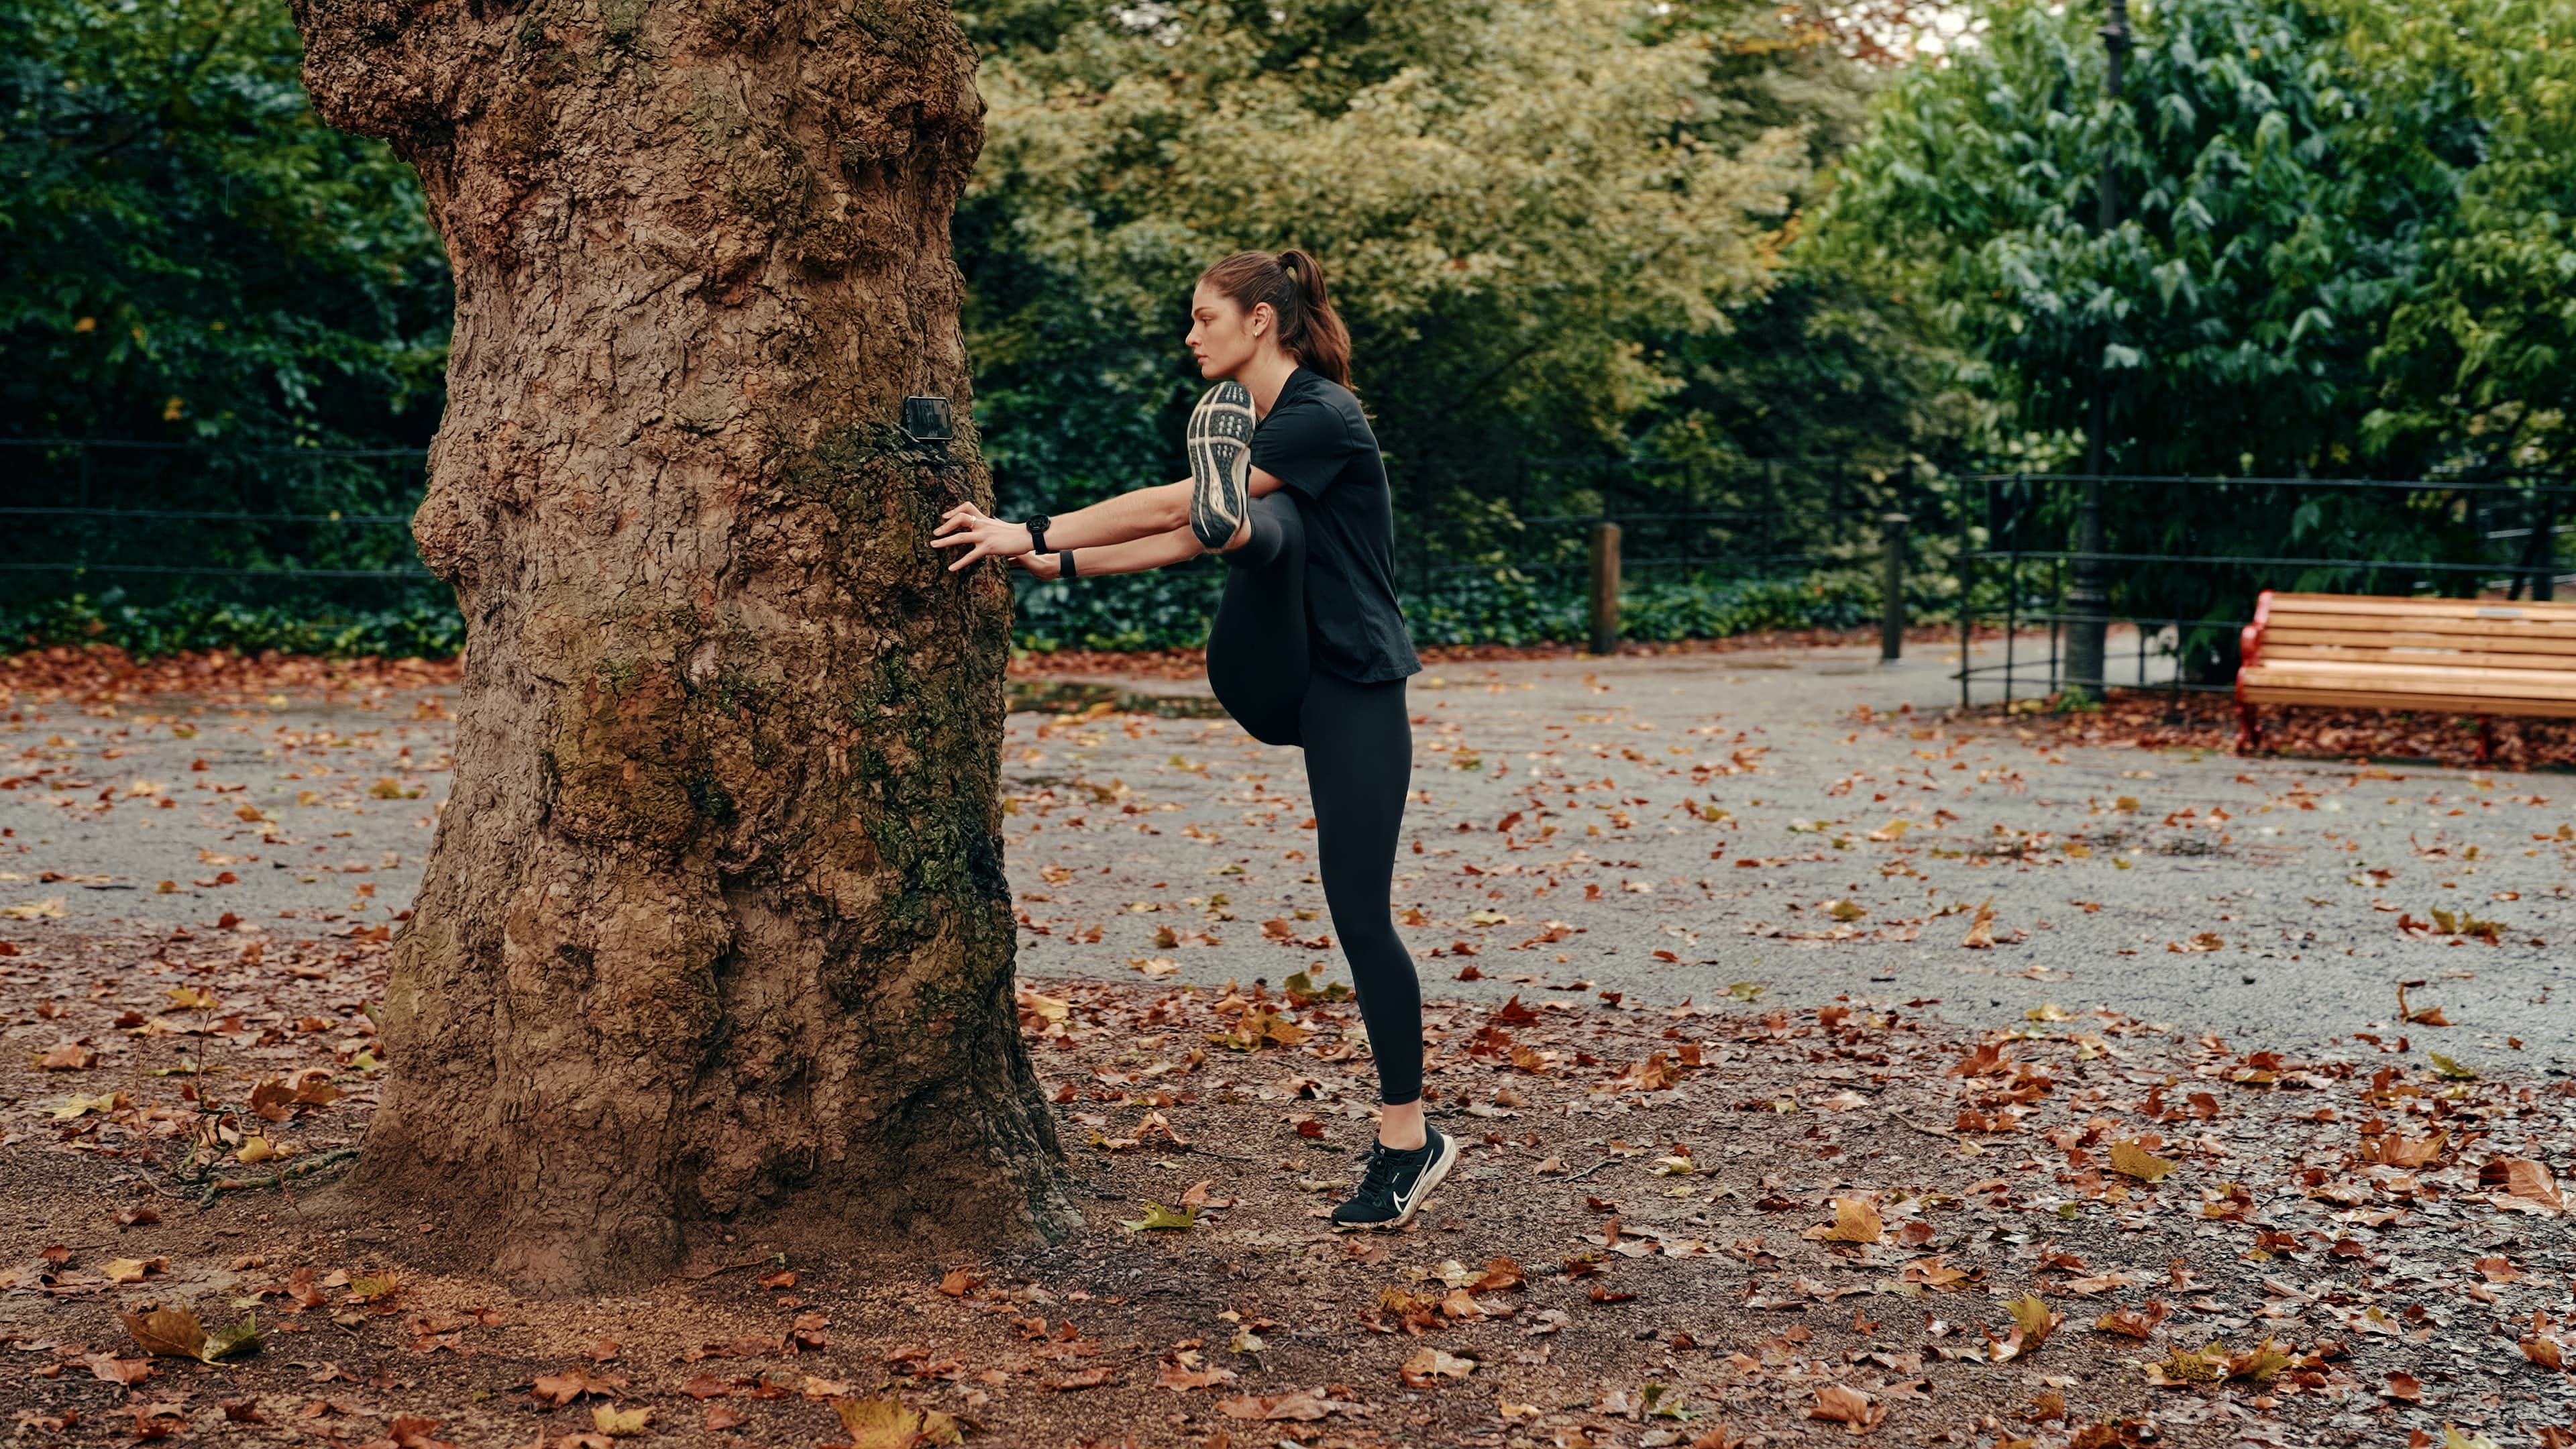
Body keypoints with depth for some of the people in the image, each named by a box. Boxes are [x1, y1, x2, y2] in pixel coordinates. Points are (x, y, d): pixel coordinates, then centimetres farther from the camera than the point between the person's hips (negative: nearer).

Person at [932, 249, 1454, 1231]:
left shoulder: (1322, 418, -15)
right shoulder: (1241, 413, 14)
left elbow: (1173, 504, -22)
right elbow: (1186, 539, 12)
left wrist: (1032, 533, -21)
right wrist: (1055, 562, 2)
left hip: (1352, 689, -7)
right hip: (1264, 681, 7)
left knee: (1358, 912, -8)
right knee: (1254, 521, -23)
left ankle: (1408, 1140, 1)